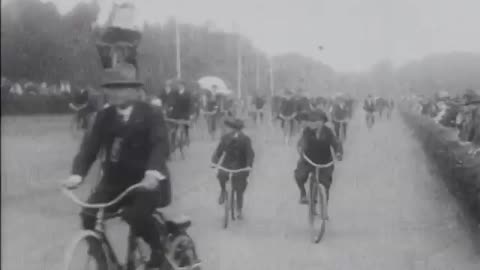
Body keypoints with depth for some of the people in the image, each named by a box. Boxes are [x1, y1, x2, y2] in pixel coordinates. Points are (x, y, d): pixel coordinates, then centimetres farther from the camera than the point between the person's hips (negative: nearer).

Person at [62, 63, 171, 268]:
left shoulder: (151, 115, -10)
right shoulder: (104, 116, 3)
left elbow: (161, 145, -22)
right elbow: (90, 145, -5)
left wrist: (153, 172, -41)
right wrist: (77, 173, -22)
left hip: (144, 180, -5)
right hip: (114, 179, 5)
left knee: (137, 215, -28)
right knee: (89, 215, -10)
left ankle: (158, 250, 1)